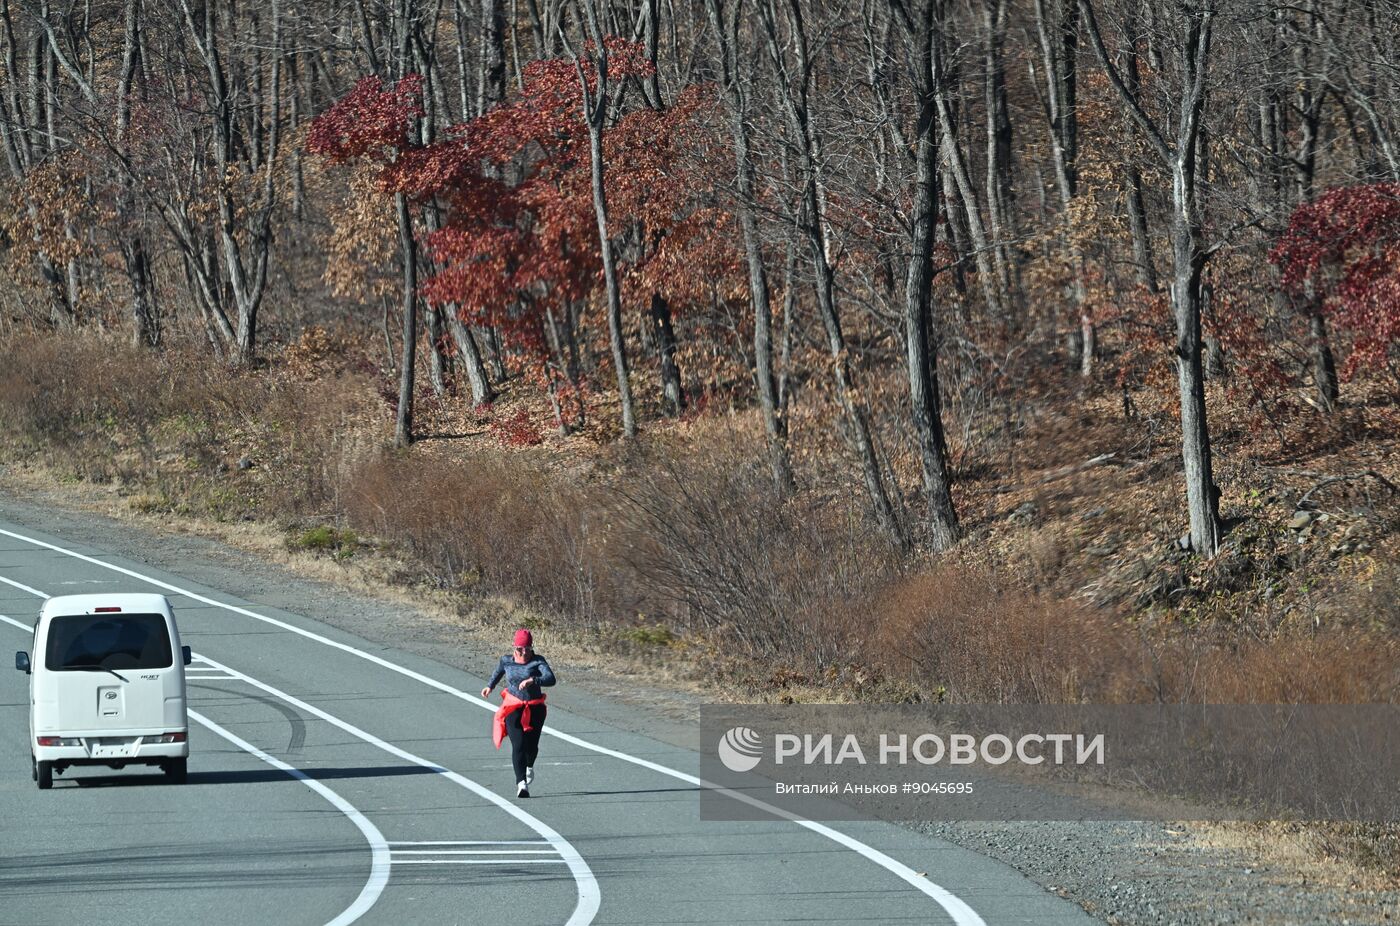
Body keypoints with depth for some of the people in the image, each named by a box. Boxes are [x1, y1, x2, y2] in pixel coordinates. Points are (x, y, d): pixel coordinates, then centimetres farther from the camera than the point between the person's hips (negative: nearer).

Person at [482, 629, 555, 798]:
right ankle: (521, 783, -24)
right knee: (518, 745, -16)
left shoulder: (537, 661, -8)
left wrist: (532, 680, -37)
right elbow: (498, 671, 26)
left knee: (532, 745, 11)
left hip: (535, 709, 0)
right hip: (513, 708, 0)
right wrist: (490, 686, 30)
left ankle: (529, 767, 48)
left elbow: (550, 679, -23)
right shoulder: (506, 660, 1)